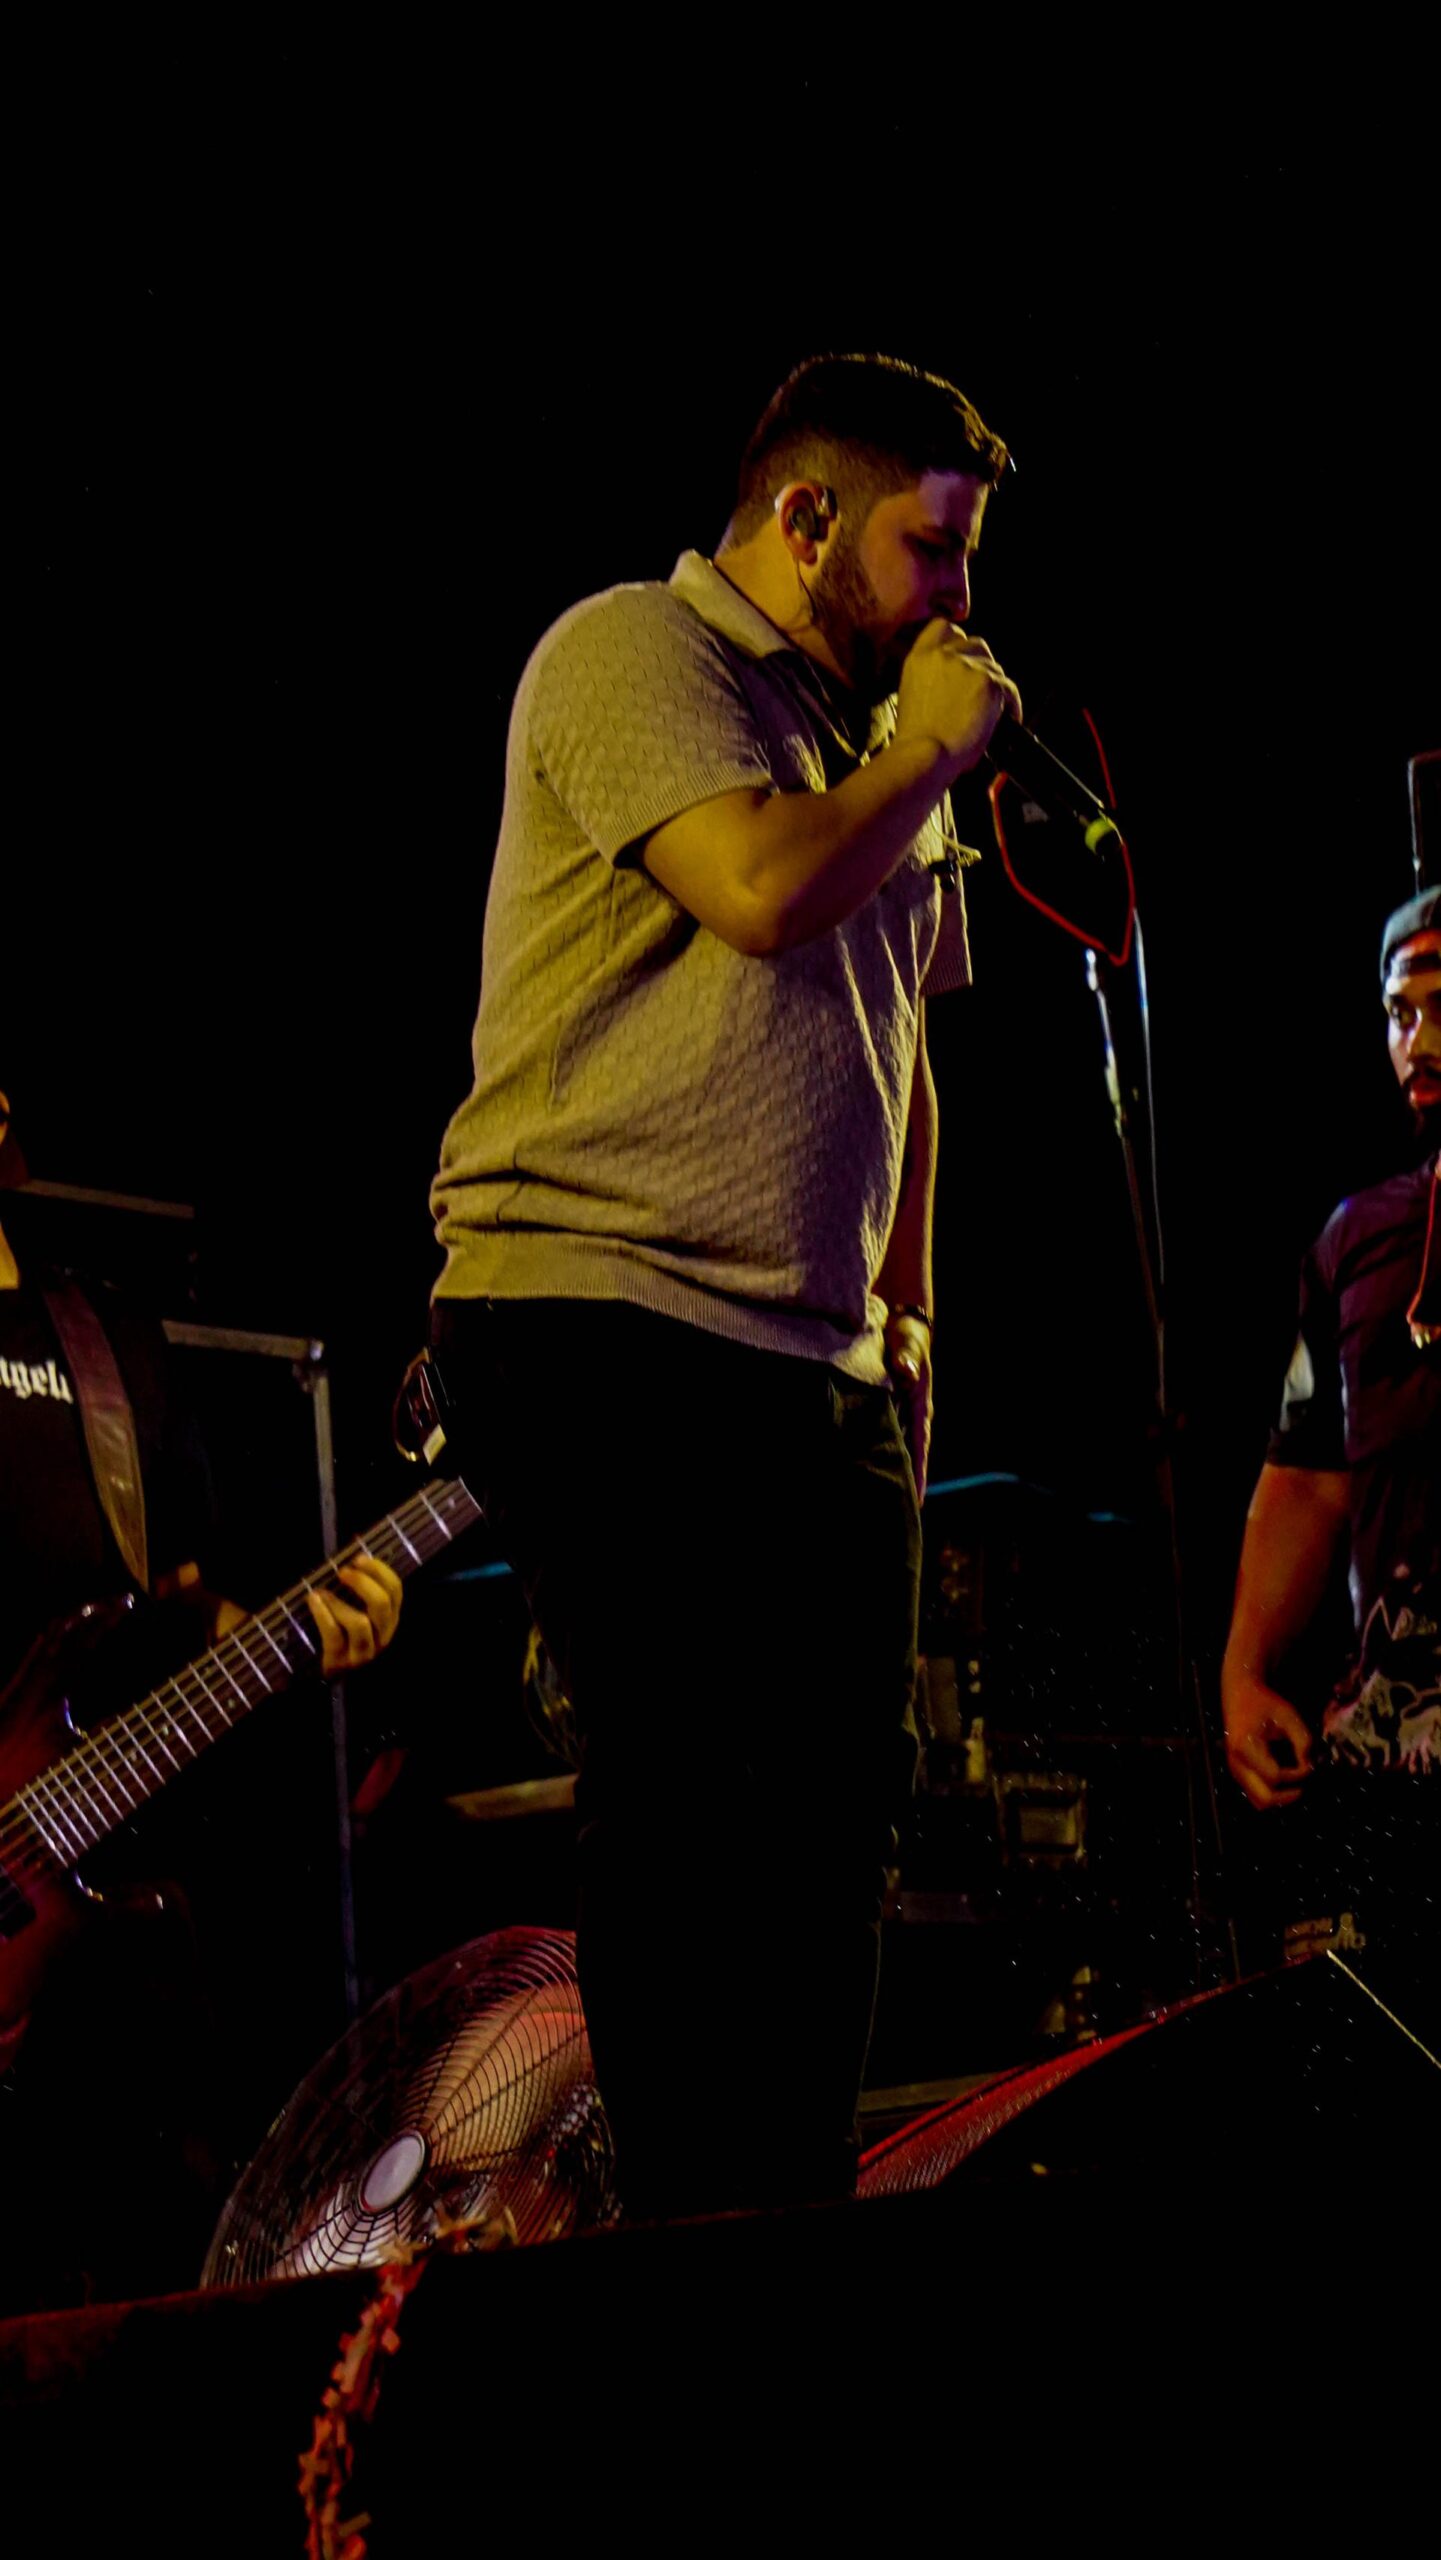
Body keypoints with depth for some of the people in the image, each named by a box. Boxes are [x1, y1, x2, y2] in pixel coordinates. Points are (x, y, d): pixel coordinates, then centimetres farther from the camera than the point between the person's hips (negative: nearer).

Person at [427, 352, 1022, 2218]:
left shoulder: (877, 747, 23)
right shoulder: (632, 651, -3)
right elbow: (761, 890, -20)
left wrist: (905, 1310, 18)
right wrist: (931, 751, -4)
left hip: (815, 1361, 8)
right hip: (599, 1316, -8)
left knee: (841, 1790, 5)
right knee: (682, 1789, -10)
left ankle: (796, 2223, 11)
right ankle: (692, 2240, -5)